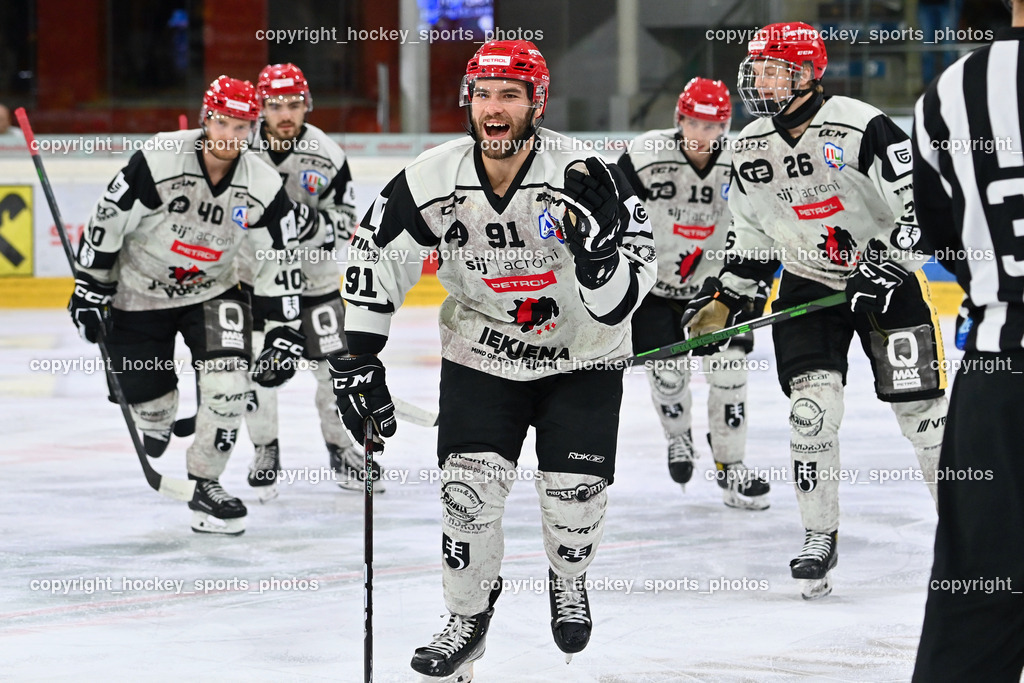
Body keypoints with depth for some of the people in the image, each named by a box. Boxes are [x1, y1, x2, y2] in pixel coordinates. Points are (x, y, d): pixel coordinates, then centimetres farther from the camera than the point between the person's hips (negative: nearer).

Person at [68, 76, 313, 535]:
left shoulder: (262, 188, -13)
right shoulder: (158, 161, -24)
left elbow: (280, 260, -5)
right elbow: (107, 222, -15)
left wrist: (285, 332, -7)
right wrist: (90, 287, -12)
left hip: (213, 291, 2)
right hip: (139, 294, -2)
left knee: (228, 379, -20)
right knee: (150, 403, 3)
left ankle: (206, 484, -4)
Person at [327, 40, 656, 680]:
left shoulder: (584, 177, -25)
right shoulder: (433, 181, -16)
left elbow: (618, 301, -25)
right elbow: (374, 260, -4)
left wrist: (594, 246, -45)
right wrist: (357, 360, -7)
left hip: (581, 356, -1)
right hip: (482, 355, 1)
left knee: (576, 494, -5)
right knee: (469, 486, -11)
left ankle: (568, 581, 30)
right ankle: (468, 616, 13)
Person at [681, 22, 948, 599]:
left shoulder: (861, 129, -19)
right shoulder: (750, 151, 1)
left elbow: (926, 202, -19)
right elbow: (753, 234, 14)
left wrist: (889, 266, -25)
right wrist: (723, 298, 9)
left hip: (886, 280, -4)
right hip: (807, 286, 4)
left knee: (920, 403, -4)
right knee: (812, 405, -11)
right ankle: (820, 537, 0)